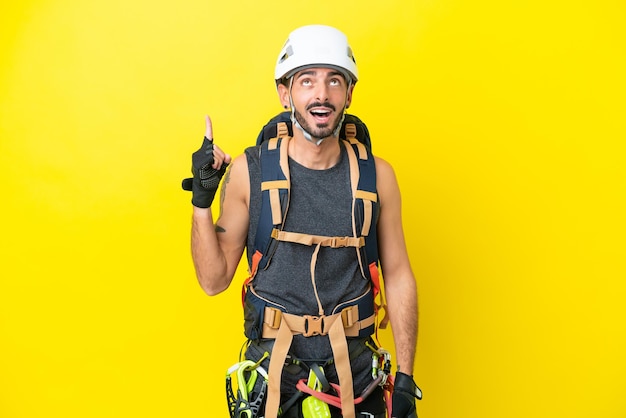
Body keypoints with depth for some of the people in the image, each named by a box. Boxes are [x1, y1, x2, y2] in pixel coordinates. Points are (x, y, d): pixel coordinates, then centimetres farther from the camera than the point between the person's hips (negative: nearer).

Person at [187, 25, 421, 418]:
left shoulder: (376, 175, -5)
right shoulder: (248, 171, -9)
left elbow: (398, 277, 0)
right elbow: (214, 280, -4)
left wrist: (405, 379, -1)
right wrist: (202, 201, -17)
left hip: (356, 373, 1)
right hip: (273, 373, -1)